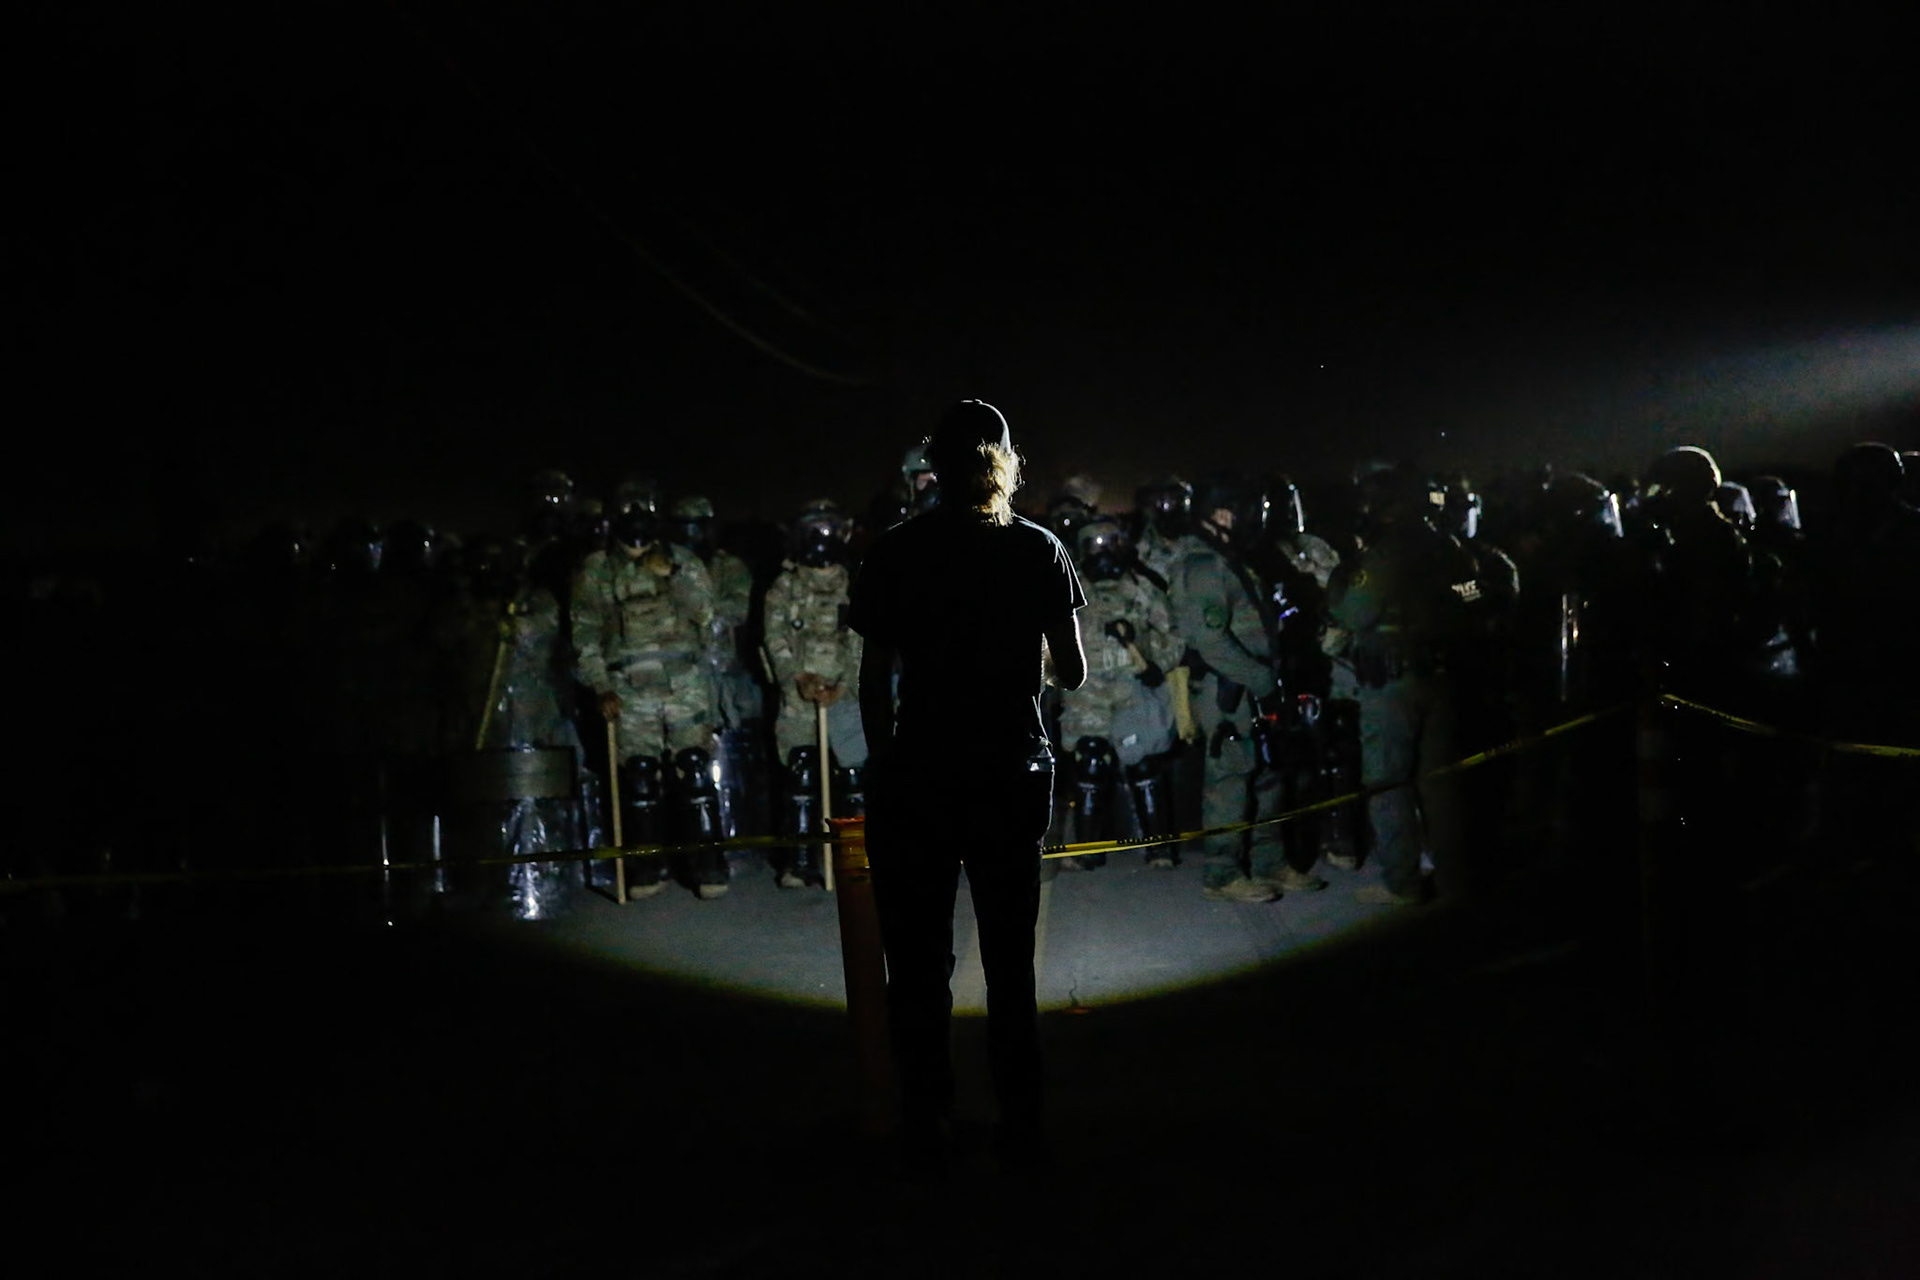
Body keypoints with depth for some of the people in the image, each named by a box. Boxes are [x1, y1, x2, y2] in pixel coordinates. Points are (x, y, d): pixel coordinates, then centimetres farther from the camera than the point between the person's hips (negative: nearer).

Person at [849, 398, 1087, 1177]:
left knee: (919, 966, 8)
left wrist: (880, 764, 4)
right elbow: (1072, 672, 1)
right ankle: (1021, 1134, 19)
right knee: (1010, 963, 13)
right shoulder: (1039, 551, 0)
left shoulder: (897, 554, -4)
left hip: (918, 774, -2)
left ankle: (927, 1137, 13)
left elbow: (875, 681, -6)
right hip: (1013, 770, 2)